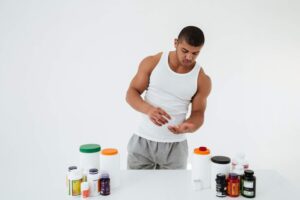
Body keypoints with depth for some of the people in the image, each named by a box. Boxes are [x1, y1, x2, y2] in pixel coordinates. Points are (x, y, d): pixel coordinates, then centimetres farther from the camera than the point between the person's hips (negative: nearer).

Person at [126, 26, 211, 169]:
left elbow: (198, 113, 1)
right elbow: (131, 93, -3)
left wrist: (189, 126, -24)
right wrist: (148, 109, -24)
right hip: (142, 141, 0)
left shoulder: (202, 80, -4)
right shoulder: (152, 63, -5)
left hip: (175, 146, 0)